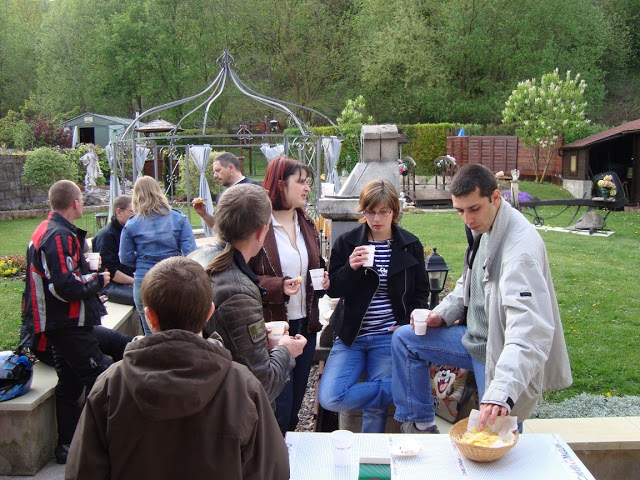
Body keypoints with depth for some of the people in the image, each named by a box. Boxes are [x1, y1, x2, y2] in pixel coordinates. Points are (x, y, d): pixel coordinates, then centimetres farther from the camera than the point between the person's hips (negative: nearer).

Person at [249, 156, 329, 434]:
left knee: (295, 403, 18)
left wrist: (323, 280, 2)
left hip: (305, 325, 7)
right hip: (272, 326, -7)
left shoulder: (307, 225, 11)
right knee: (279, 406, 0)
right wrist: (278, 286, -27)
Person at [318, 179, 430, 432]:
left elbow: (421, 292, 11)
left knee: (375, 408, -4)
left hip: (389, 336, -1)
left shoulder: (410, 245, 3)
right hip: (351, 335, 1)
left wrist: (409, 324, -4)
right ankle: (401, 389, -3)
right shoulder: (346, 242, 1)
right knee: (328, 398, -15)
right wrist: (350, 268, -19)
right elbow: (333, 290, 0)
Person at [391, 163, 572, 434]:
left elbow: (531, 332, -41)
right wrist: (443, 313, 2)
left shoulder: (520, 249, -31)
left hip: (502, 353, -9)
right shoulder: (481, 227, 0)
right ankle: (418, 424, 16)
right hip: (475, 336, 9)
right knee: (404, 339, 6)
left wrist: (501, 393, -52)